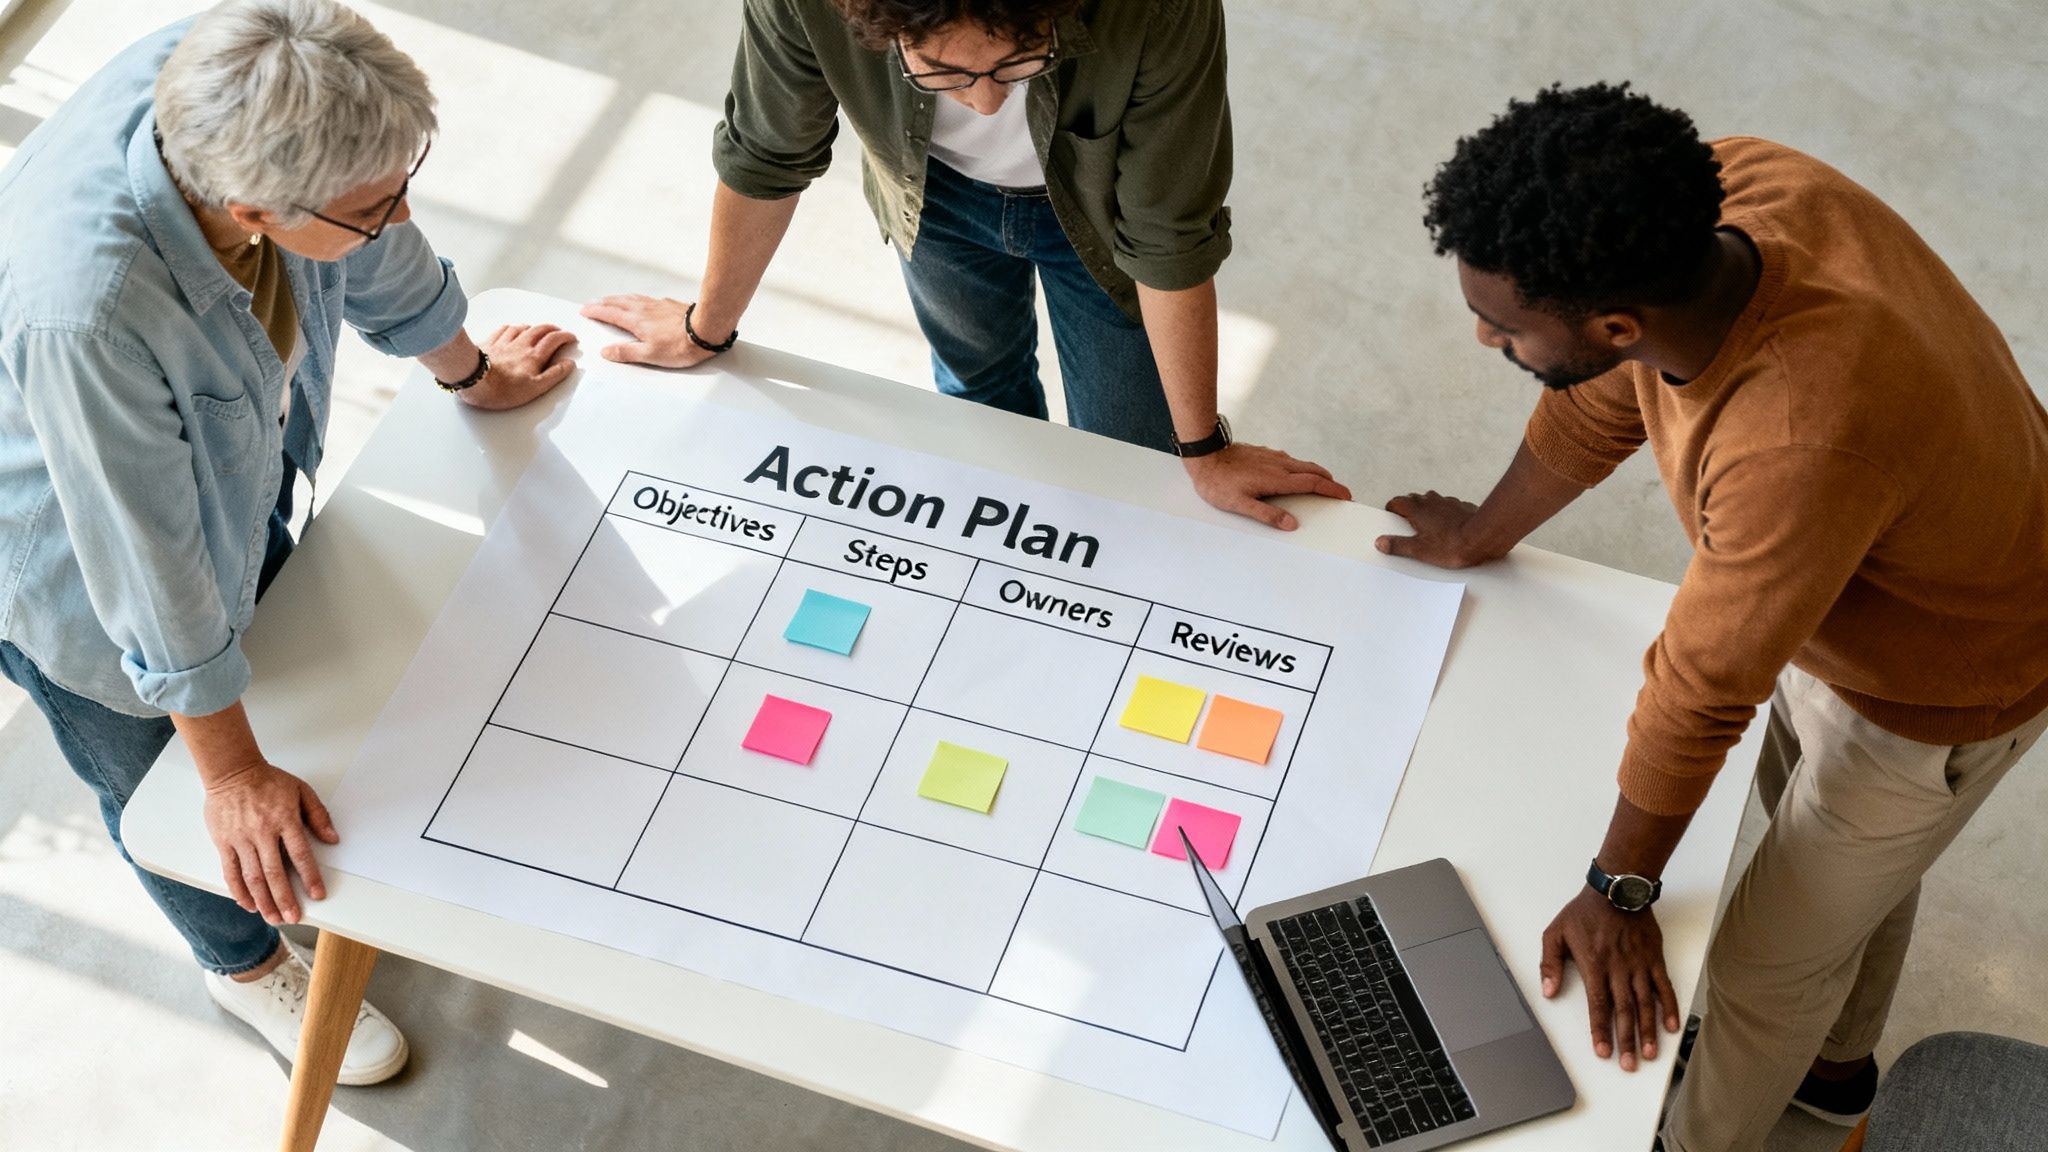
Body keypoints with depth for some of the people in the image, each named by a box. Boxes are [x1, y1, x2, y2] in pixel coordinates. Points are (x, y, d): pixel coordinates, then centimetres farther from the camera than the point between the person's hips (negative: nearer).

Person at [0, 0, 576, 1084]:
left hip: (241, 455, 6)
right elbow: (150, 571, -34)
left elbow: (384, 258, -8)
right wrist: (234, 776, -20)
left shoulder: (246, 92, -30)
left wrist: (469, 373, 12)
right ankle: (247, 959, 51)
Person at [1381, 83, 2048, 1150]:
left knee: (1767, 963, 13)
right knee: (1822, 825, 32)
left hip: (1941, 690, -7)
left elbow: (1704, 692, -32)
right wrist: (1482, 535, 12)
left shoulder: (1799, 449, -49)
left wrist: (1618, 893, -15)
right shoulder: (1718, 191, -26)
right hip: (1848, 587, 8)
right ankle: (1835, 1058, 61)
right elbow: (1605, 400, -5)